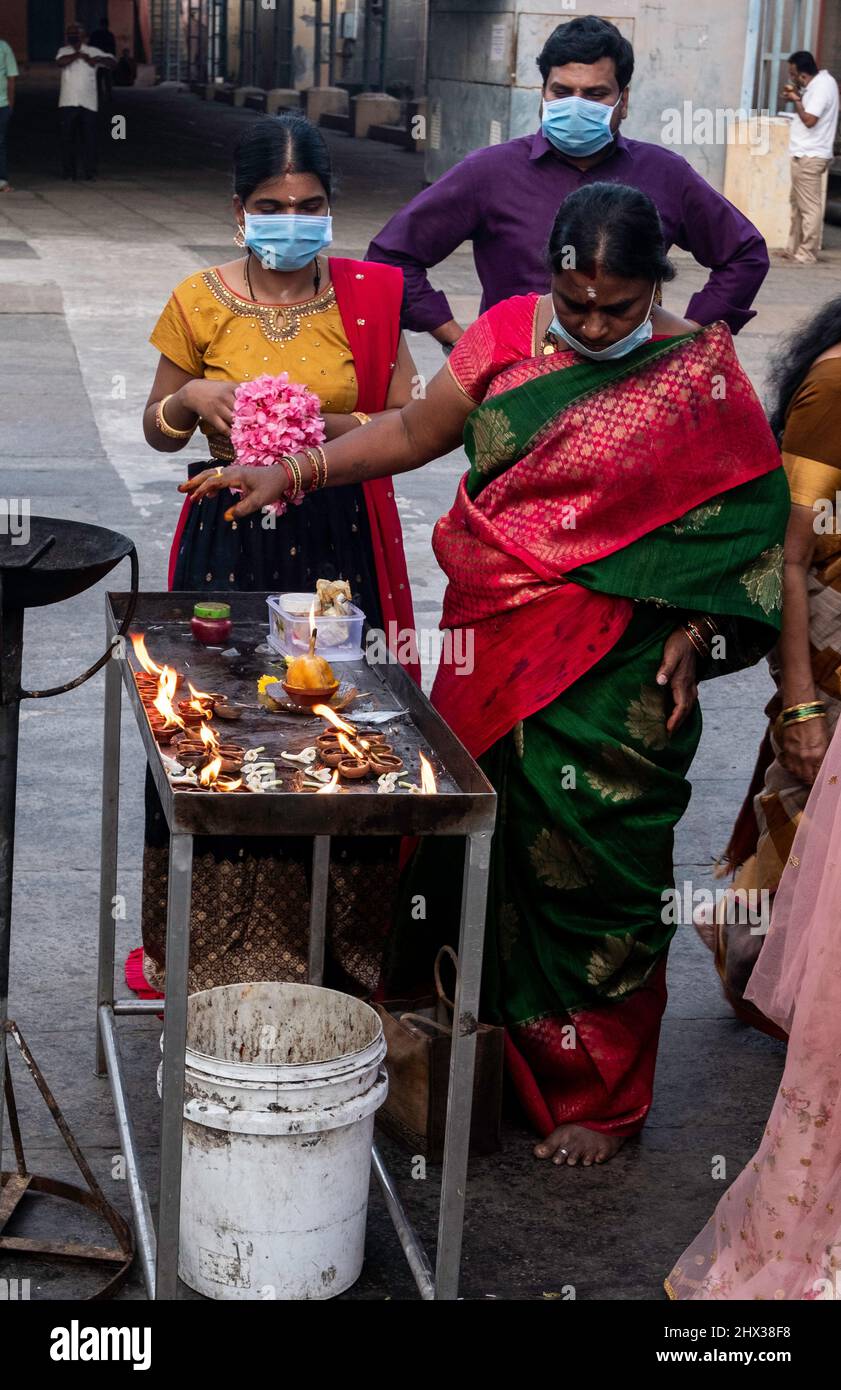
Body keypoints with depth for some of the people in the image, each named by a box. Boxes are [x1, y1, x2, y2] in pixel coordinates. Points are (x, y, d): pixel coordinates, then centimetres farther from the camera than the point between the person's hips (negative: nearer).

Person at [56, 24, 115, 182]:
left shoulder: (93, 52, 6)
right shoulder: (64, 51, 8)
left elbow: (111, 62, -3)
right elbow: (60, 62, -14)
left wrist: (97, 59, -20)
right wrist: (78, 55, -18)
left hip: (87, 103, -1)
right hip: (67, 103, 1)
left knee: (88, 138, -2)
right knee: (67, 137, 2)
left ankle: (89, 171, 5)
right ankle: (68, 171, 10)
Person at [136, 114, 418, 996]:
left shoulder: (370, 296, 1)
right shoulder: (200, 304, 0)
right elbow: (157, 430, 10)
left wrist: (337, 432, -16)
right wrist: (190, 399, -12)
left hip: (341, 539, 0)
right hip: (231, 541, 0)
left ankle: (332, 940, 18)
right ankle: (209, 945, 18)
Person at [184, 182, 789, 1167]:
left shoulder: (698, 373, -4)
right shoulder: (508, 336, 4)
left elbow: (743, 518, -2)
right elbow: (415, 432, 10)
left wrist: (693, 637, -10)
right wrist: (290, 473, 2)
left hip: (611, 677, -3)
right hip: (490, 642, 4)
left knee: (590, 871, 2)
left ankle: (597, 1097, 19)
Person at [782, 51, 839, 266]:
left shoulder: (822, 87, -18)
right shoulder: (818, 82, 12)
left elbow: (809, 119, -22)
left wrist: (796, 100, -9)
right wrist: (797, 97, 4)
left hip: (810, 156, -11)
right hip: (804, 154, 11)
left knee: (809, 206, -7)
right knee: (797, 203, 18)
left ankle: (807, 254, -5)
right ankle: (794, 249, 26)